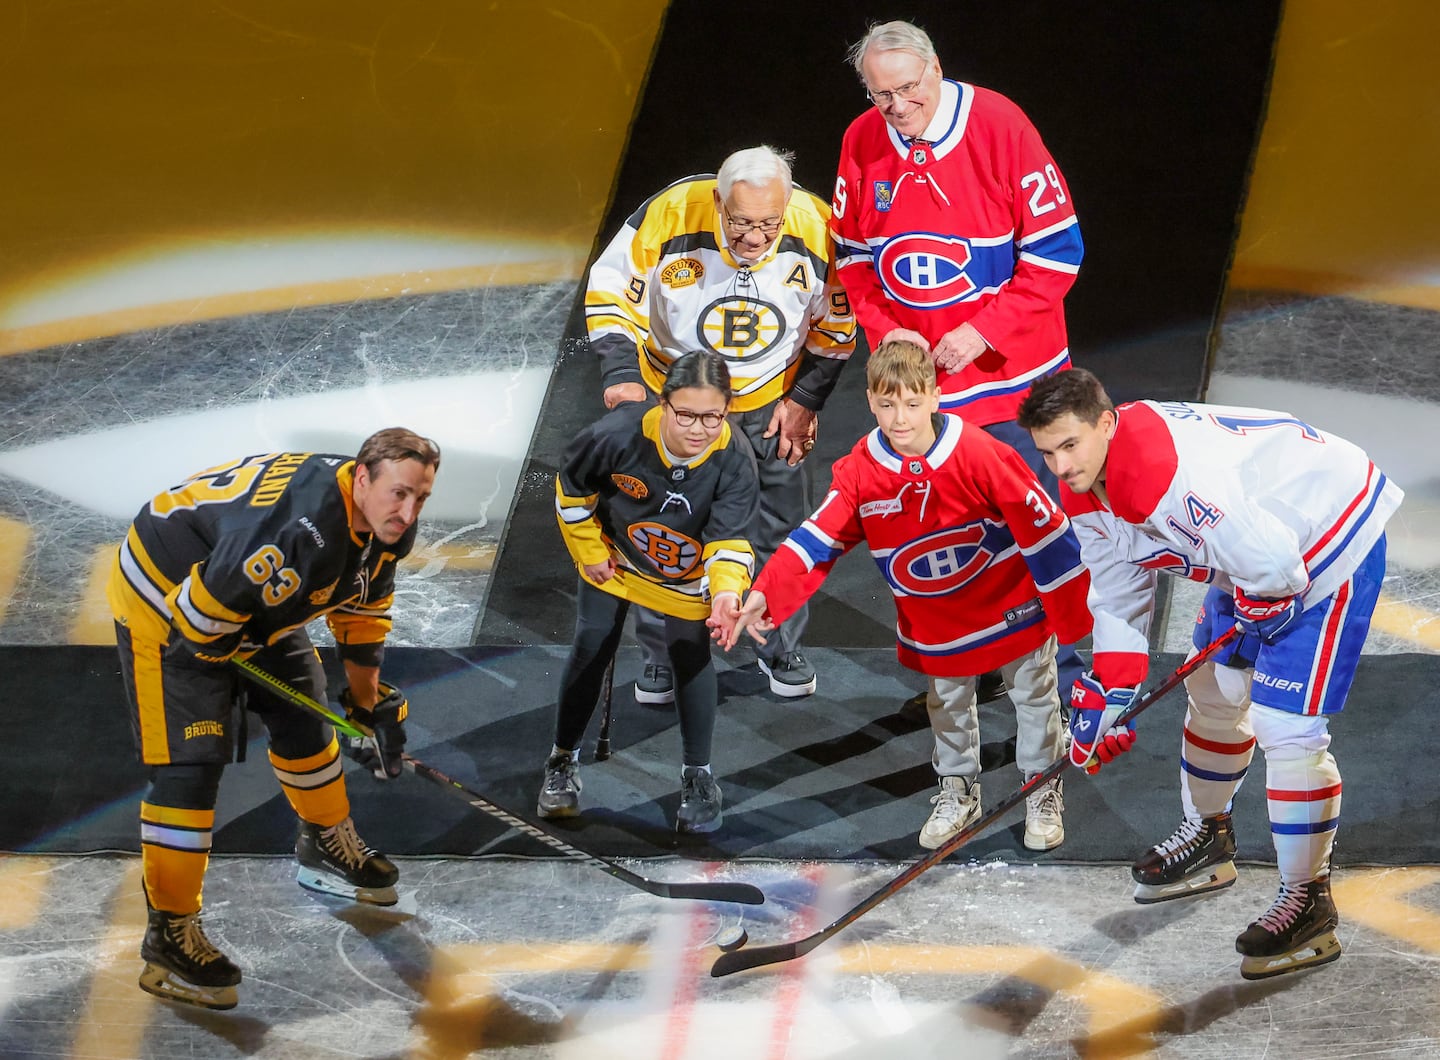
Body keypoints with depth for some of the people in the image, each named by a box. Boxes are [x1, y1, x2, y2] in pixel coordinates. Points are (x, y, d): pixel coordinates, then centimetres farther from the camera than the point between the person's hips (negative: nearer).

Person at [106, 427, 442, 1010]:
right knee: (189, 764, -13)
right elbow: (199, 610, -36)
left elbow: (362, 611, 10)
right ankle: (169, 935, -6)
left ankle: (327, 846, 45)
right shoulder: (302, 528, -40)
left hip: (257, 608, 9)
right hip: (167, 596, -9)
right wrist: (220, 664, -16)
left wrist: (369, 705, 13)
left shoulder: (385, 528, -8)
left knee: (303, 717, 20)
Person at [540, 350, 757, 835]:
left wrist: (726, 591, -55)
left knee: (691, 657, 0)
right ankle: (563, 760, 23)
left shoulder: (734, 462, -34)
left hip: (688, 574, 0)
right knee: (591, 649, 5)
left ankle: (697, 776, 16)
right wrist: (589, 553, -6)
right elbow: (572, 486, -14)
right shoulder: (620, 434, -35)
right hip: (615, 559, 0)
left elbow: (729, 540, -35)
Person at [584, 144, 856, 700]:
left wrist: (806, 399, -3)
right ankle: (663, 656, 24)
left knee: (782, 523, 8)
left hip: (770, 398, 1)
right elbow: (611, 289, -17)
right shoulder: (669, 216, -30)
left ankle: (782, 648, 29)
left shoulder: (817, 227, -24)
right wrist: (620, 372, -27)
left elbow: (837, 321, -6)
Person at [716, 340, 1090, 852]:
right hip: (935, 621, 3)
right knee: (949, 704, 20)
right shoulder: (860, 471, -17)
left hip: (1014, 605, -3)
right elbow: (818, 538, -16)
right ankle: (958, 792, 41)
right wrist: (765, 593, -30)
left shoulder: (981, 455, -28)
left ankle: (1043, 793, 33)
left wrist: (1075, 606, -15)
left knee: (1034, 697, 13)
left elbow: (1042, 523, -21)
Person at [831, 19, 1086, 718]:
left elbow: (1056, 248, -12)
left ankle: (1063, 673, 11)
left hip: (1012, 371, -4)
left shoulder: (999, 126, -15)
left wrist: (983, 332, -16)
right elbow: (853, 254, 11)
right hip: (919, 373, 4)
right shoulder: (862, 144, -1)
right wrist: (885, 330, -5)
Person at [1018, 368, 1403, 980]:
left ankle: (1307, 902, -1)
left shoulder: (1167, 470, -37)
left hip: (1335, 534, -10)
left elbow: (1270, 562, -38)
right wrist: (1107, 697, 2)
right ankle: (1208, 841, 44)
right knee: (1214, 689, 21)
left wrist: (1258, 608, -16)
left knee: (1286, 726, -13)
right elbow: (1118, 597, 7)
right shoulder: (1086, 492, -5)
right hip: (1254, 556, 10)